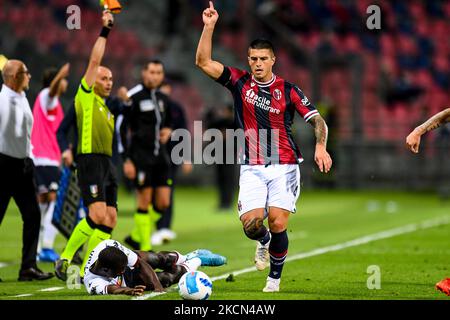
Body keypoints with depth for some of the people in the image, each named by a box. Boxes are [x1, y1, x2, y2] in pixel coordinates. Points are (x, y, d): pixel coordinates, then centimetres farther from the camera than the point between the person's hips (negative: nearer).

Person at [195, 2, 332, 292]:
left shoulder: (288, 91, 1)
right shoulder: (240, 82, 4)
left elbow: (317, 120, 1)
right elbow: (203, 62, -2)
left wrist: (321, 146, -18)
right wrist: (209, 26, -11)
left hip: (284, 167, -1)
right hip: (252, 169, 1)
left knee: (278, 225, -11)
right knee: (251, 224, -15)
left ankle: (275, 278, 11)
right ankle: (264, 242, 24)